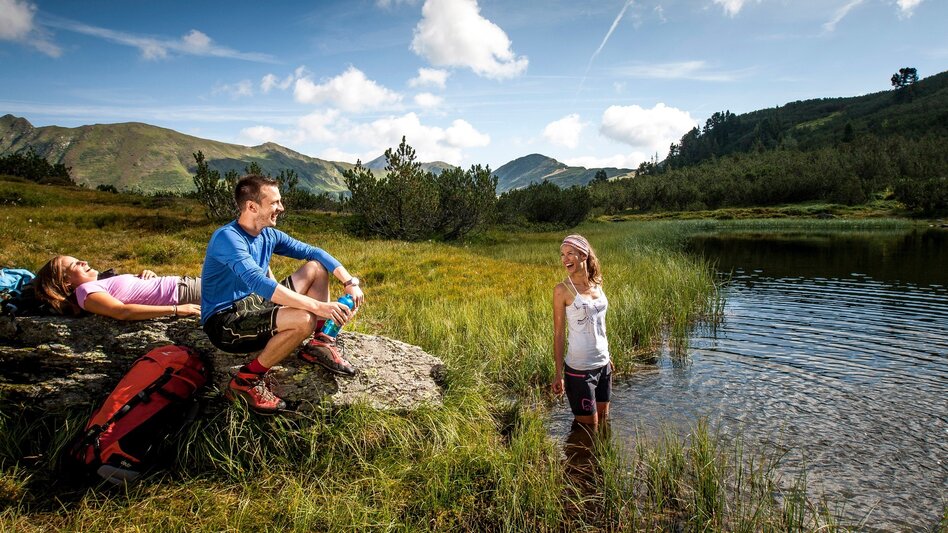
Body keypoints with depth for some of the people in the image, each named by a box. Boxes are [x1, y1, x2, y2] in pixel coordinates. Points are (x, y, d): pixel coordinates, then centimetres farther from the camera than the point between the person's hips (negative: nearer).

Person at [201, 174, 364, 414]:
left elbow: (314, 252, 6)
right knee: (303, 319, -33)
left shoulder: (269, 235, 3)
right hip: (225, 322, -9)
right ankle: (249, 379, -13)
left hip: (257, 305, 9)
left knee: (317, 267, 5)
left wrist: (350, 282, -9)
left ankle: (319, 345, 7)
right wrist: (318, 306, -41)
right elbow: (259, 283, -36)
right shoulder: (227, 237, -23)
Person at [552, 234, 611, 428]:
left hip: (603, 365, 6)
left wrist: (606, 357, 16)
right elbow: (559, 334, -10)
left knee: (603, 423, 17)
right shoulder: (563, 290, -13)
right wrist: (559, 374, -10)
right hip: (579, 368, -6)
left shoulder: (597, 283, 4)